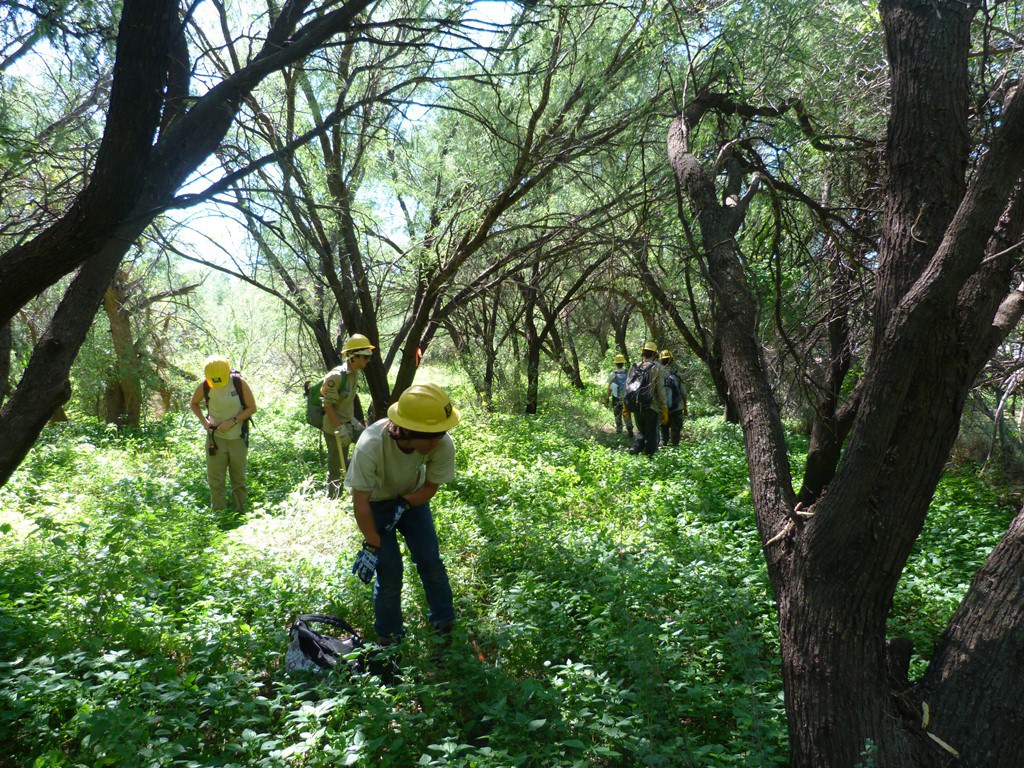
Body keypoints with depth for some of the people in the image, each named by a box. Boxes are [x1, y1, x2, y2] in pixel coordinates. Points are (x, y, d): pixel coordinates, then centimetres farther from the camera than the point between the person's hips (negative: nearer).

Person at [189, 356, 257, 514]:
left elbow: (252, 408, -8)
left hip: (238, 438, -1)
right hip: (215, 437, 1)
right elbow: (193, 403, 9)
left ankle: (239, 512, 21)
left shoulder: (239, 383, -14)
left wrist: (233, 421, -19)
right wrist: (204, 421, -6)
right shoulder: (205, 385, -9)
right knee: (215, 479, 2)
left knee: (239, 478, 10)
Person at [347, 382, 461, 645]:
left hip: (413, 498, 2)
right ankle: (389, 637, 19)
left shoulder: (443, 444, -32)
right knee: (389, 572, -5)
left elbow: (431, 486, -12)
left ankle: (444, 623, 25)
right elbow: (360, 502, -27)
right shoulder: (370, 446, -40)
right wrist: (372, 546, -21)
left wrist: (404, 505, -28)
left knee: (430, 561, 0)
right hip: (376, 503, -2)